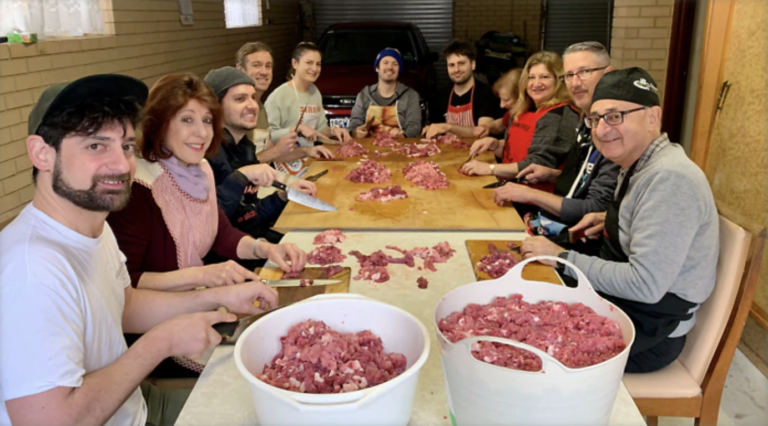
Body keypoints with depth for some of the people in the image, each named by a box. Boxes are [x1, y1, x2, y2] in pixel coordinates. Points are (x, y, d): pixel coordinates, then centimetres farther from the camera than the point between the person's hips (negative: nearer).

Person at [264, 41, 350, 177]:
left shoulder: (315, 92, 11)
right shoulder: (278, 96, -15)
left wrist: (333, 131, -3)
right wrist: (298, 128, -25)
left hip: (310, 157, 8)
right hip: (287, 161, -8)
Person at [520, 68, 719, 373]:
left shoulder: (668, 179, -26)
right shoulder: (638, 166, 4)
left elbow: (645, 284, -30)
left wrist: (562, 257, -22)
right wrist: (610, 223, 5)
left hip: (649, 329, -9)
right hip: (618, 301, 9)